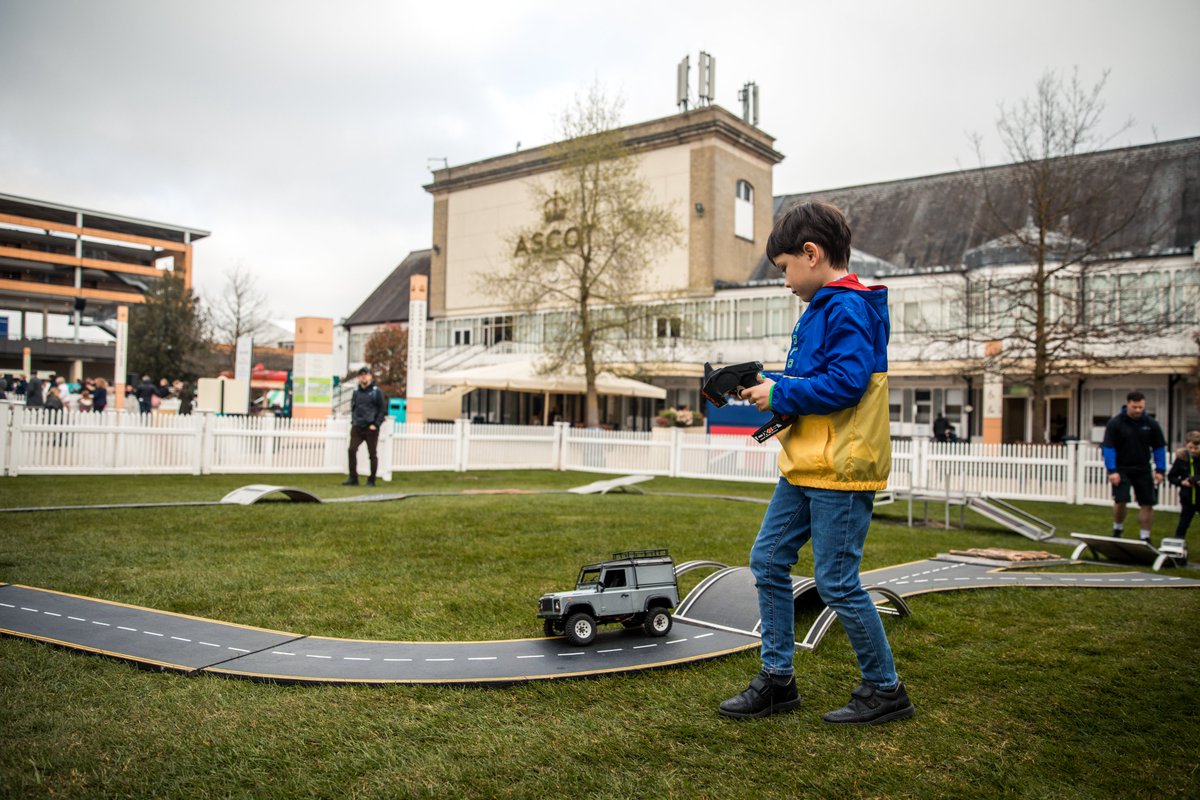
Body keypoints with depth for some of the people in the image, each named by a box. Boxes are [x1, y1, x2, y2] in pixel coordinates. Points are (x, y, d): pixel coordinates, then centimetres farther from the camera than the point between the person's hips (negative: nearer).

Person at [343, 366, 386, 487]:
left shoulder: (377, 391, -3)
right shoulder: (356, 391, 12)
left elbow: (383, 410, -4)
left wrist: (376, 424, -11)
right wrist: (353, 421, 8)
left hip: (371, 428, -4)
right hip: (357, 427, 4)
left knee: (372, 454, 2)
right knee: (352, 450, -8)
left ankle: (371, 480, 10)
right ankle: (353, 478, 0)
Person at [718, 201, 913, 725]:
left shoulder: (848, 307, -14)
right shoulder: (821, 308, 17)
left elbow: (847, 382, -25)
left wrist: (779, 394, -15)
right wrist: (768, 386, 8)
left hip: (839, 470, -10)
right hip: (804, 467, 10)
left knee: (836, 582, -3)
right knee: (768, 560, 10)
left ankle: (885, 690, 16)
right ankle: (778, 678, 20)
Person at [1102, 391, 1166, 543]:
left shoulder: (1151, 424, -1)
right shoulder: (1115, 423, -9)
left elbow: (1159, 448, 7)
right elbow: (1108, 448, -9)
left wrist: (1160, 470, 2)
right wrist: (1112, 471, -15)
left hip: (1143, 470, 3)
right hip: (1122, 469, -3)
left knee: (1147, 504, 2)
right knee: (1120, 501, -10)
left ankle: (1145, 537, 12)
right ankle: (1117, 529, 15)